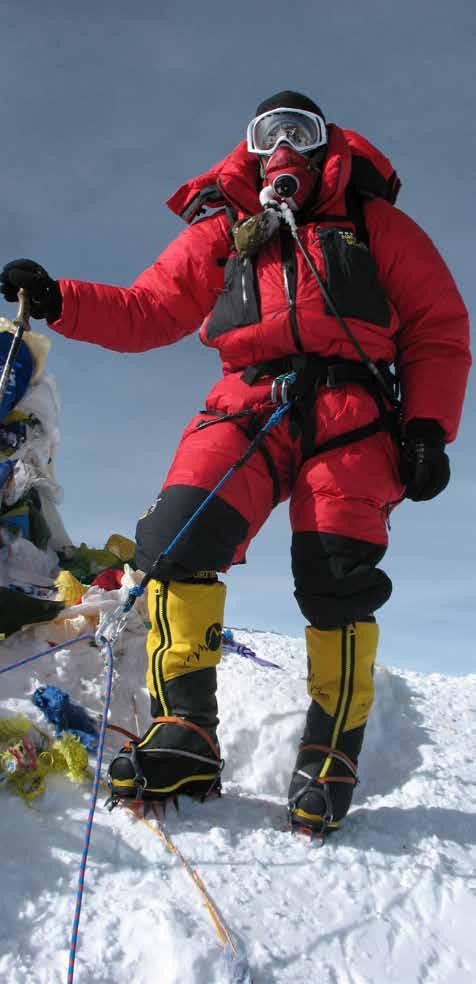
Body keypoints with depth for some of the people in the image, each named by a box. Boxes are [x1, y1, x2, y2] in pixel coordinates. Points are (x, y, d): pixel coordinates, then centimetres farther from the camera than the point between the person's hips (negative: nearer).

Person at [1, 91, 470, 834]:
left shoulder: (374, 223, 20)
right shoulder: (220, 234, 25)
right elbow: (143, 314, 20)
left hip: (352, 415, -1)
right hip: (250, 405, 2)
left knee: (337, 579, -15)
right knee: (180, 536, -21)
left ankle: (331, 759, -2)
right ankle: (183, 736, -17)